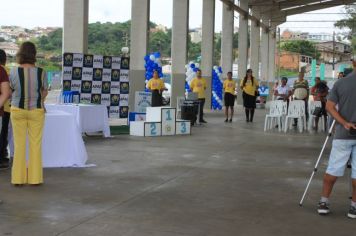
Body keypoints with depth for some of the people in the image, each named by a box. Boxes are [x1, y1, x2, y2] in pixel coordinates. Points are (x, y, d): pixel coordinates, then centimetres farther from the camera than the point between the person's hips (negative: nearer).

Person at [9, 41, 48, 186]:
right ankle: (35, 177, 13)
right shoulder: (41, 72, -11)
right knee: (35, 144, 8)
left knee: (19, 144, 9)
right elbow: (45, 92, 0)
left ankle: (18, 178, 14)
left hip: (18, 109, 1)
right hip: (36, 110, -1)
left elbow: (12, 88, 4)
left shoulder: (14, 71, -10)